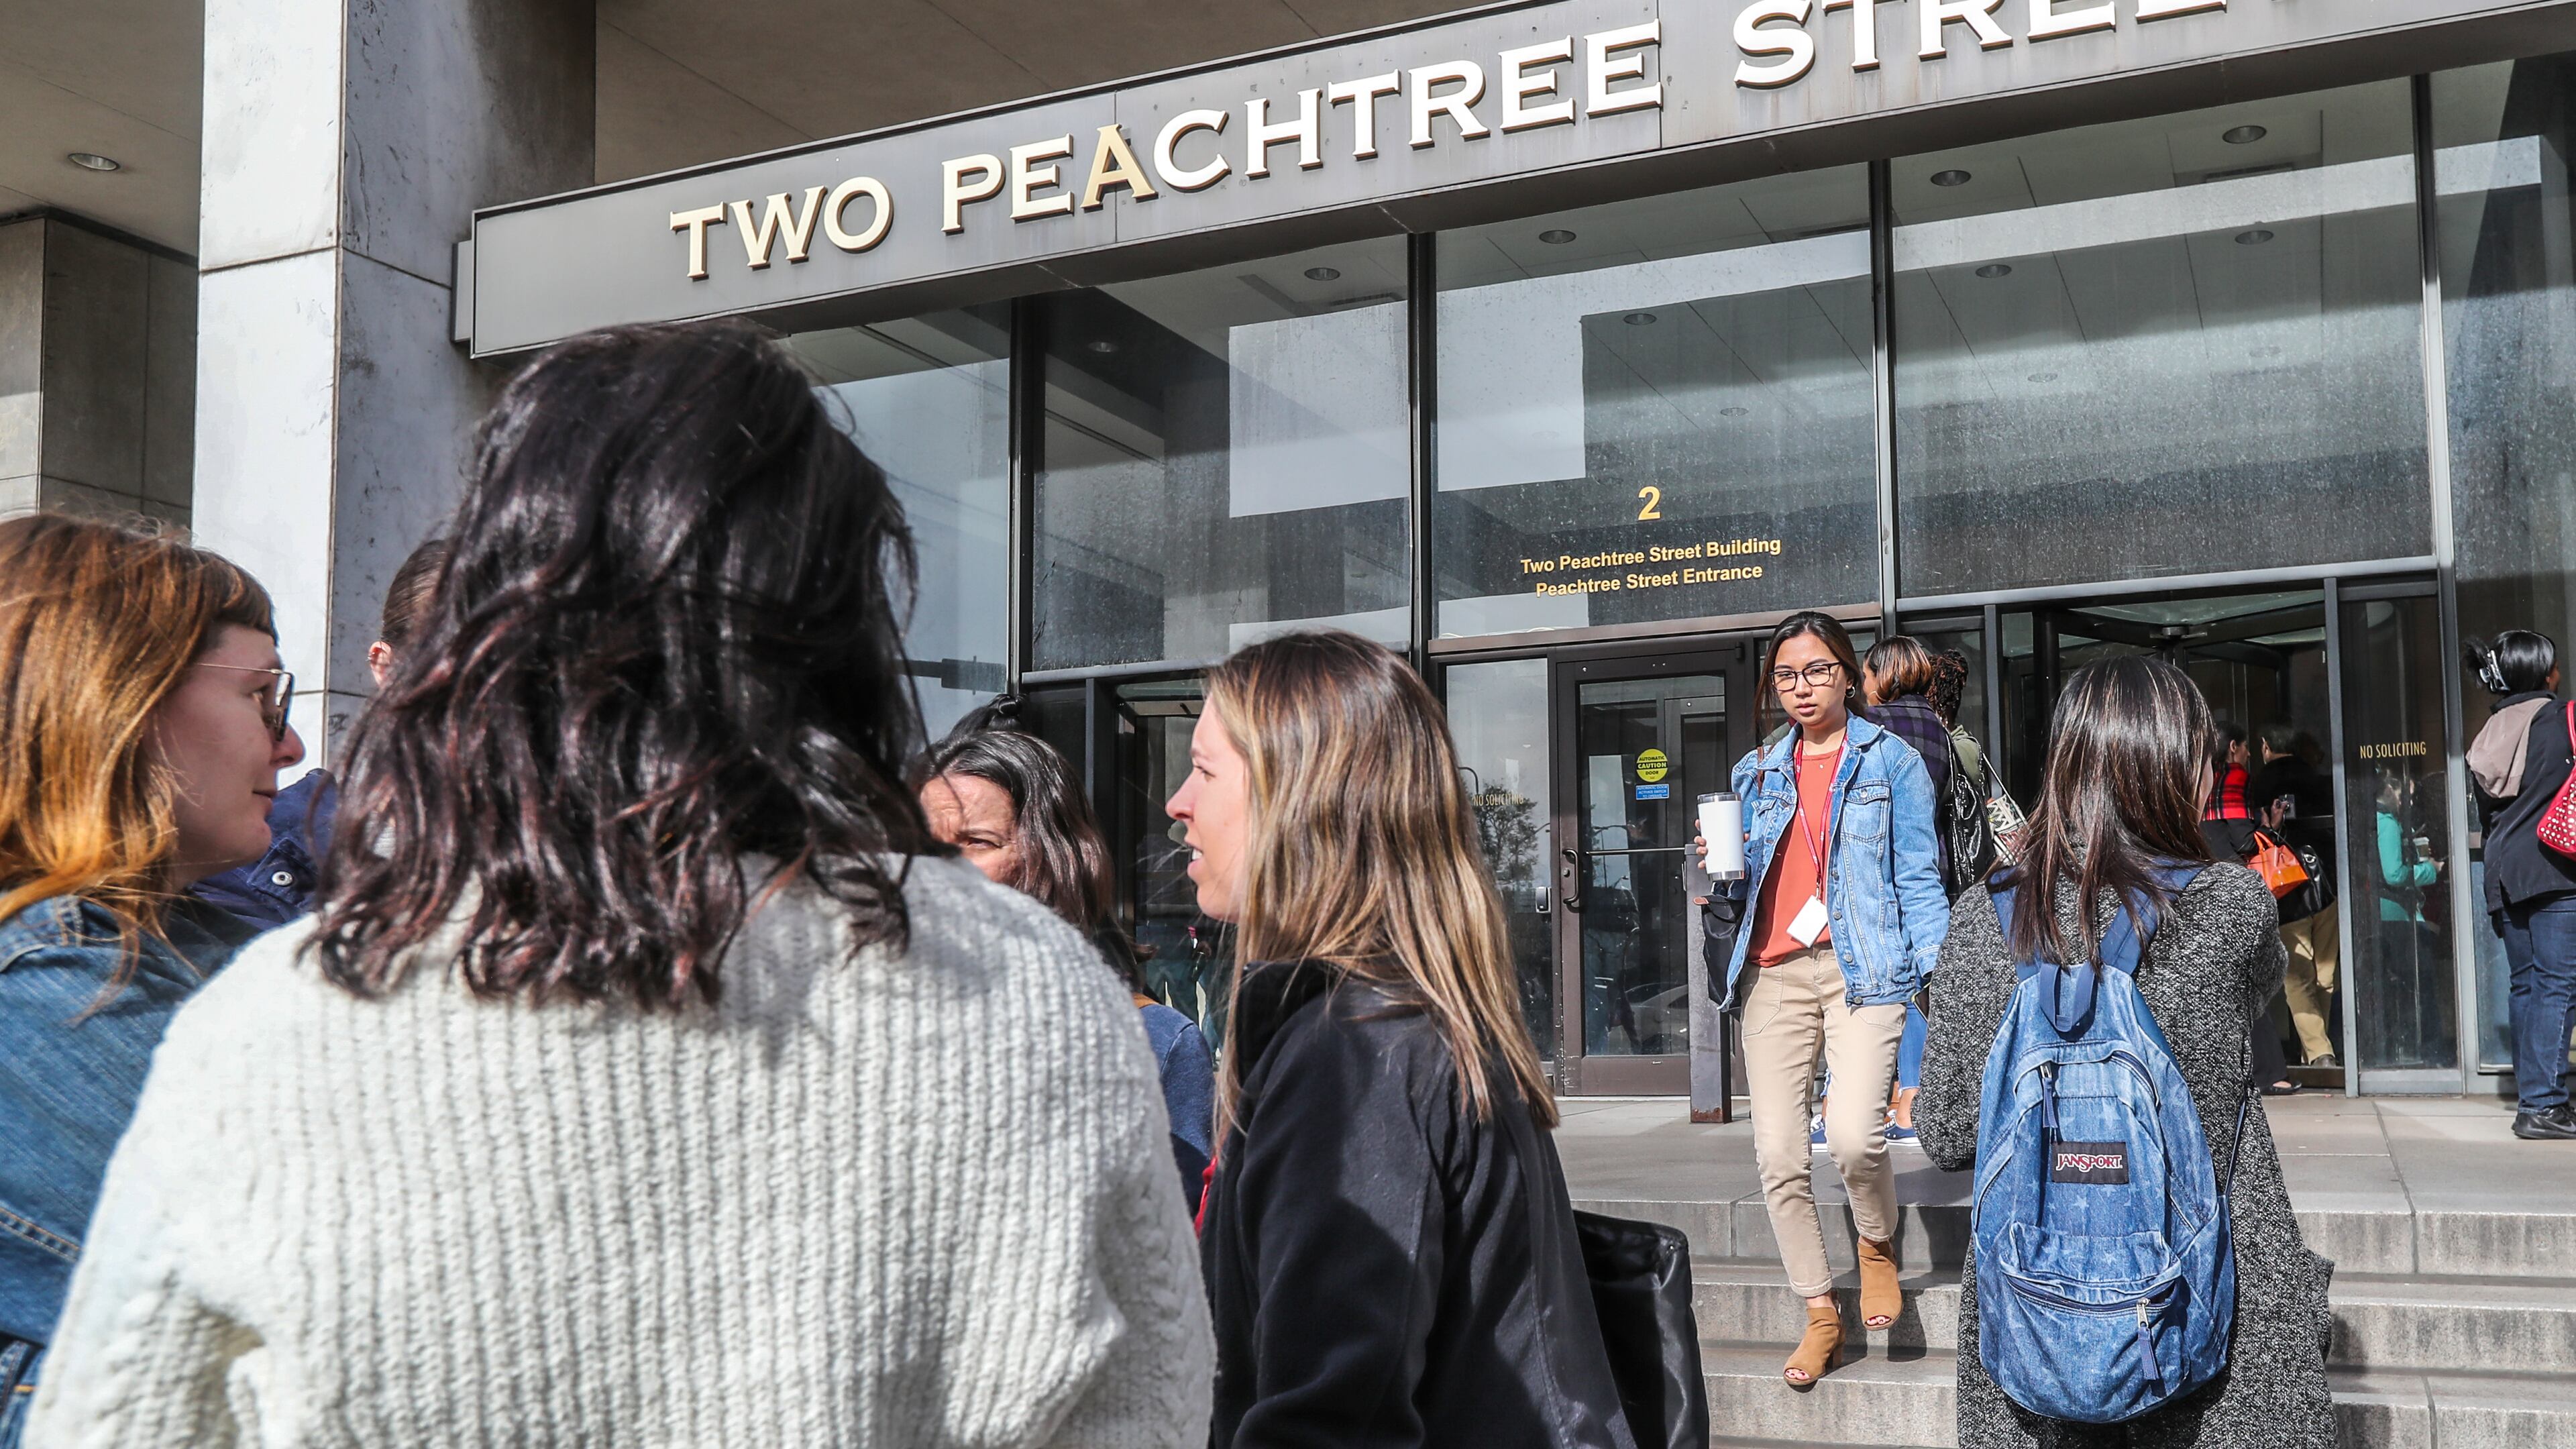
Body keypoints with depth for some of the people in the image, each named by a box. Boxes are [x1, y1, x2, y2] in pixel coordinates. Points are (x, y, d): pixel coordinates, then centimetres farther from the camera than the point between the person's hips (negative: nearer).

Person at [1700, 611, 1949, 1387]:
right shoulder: (1756, 772, 17)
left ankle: (1878, 1245, 11)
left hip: (1860, 965, -4)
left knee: (1853, 1134, -21)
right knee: (1778, 1154, -1)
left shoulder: (1890, 760, 7)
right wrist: (1726, 872, -2)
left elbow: (1918, 877, 3)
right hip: (1772, 970, 4)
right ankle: (1820, 1314, 15)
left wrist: (1936, 969, -8)